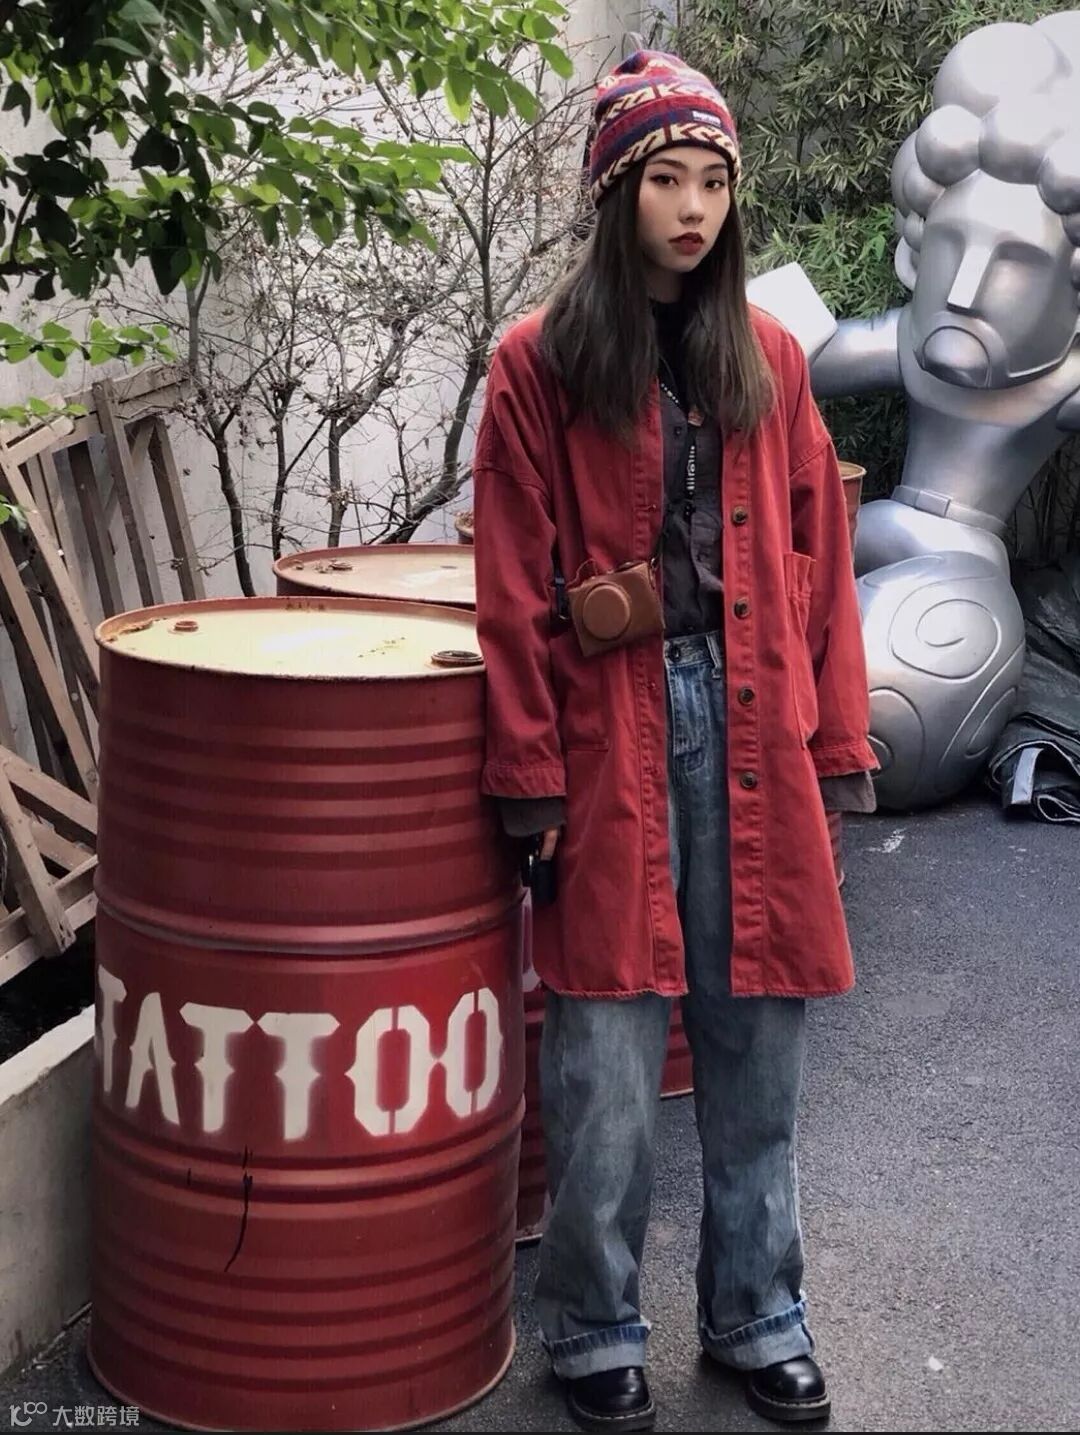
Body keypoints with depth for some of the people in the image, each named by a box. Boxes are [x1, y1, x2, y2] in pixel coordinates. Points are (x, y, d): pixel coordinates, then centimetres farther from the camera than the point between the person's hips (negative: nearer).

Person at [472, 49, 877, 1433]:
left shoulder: (768, 357, 10)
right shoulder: (541, 361, 0)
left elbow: (818, 559, 11)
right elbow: (514, 586, -3)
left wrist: (838, 740, 7)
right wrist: (530, 771, -6)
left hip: (753, 731, 3)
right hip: (613, 734, -3)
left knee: (756, 1043, 10)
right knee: (605, 1059, 2)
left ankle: (756, 1313, 27)